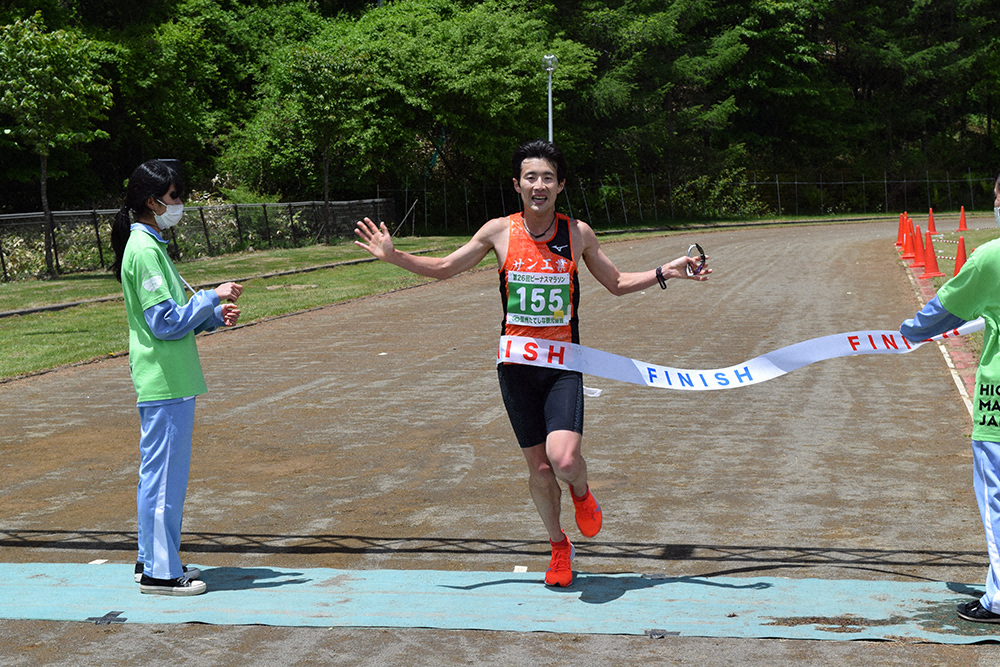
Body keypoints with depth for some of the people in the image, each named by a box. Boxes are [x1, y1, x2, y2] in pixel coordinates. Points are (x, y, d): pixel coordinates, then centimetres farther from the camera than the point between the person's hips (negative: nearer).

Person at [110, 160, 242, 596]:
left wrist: (215, 316, 7)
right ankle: (160, 572, 2)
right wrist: (212, 297, -13)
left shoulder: (150, 245, 15)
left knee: (159, 471, 15)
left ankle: (154, 560, 24)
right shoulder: (144, 250, -16)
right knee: (164, 474, -5)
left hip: (169, 380, 10)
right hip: (163, 381, -10)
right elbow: (166, 322, -19)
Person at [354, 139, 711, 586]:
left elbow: (615, 283, 12)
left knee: (564, 458, -21)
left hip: (563, 365, -1)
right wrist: (393, 256, -1)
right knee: (539, 467, 7)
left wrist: (664, 273, 1)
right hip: (516, 364, 1)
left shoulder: (578, 233, -1)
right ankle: (559, 547, 31)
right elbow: (444, 269, 9)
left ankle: (581, 492, 16)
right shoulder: (498, 232, -3)